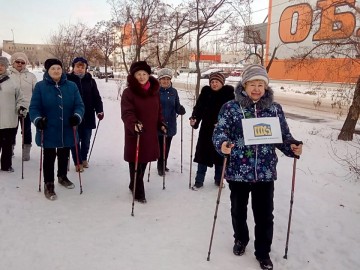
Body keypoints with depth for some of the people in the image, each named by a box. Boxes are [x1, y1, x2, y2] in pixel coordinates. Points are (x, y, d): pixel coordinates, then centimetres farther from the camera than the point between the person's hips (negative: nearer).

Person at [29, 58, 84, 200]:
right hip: (48, 131, -3)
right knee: (49, 157, 6)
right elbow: (34, 107, -5)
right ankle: (48, 184, 20)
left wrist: (77, 116, -20)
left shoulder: (72, 86, 1)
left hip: (67, 131, 3)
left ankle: (62, 177, 42)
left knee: (64, 156, 20)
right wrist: (38, 119, -24)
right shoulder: (40, 86, -5)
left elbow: (79, 105, 0)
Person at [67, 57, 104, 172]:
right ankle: (77, 162, 17)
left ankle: (84, 158, 34)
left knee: (86, 140, 12)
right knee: (75, 140, 3)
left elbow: (96, 97, 4)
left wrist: (99, 111, -6)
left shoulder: (90, 81, 4)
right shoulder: (68, 79, -4)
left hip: (88, 116, 2)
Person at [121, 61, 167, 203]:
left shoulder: (154, 91, 9)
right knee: (136, 164, -1)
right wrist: (133, 124, -36)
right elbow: (126, 113, -19)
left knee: (144, 162, 16)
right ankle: (139, 193, 11)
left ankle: (134, 185, 36)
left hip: (150, 133, 6)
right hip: (134, 133, -6)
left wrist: (161, 124, 8)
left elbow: (158, 111, 19)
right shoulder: (128, 92, -9)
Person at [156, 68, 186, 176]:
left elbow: (177, 107, 7)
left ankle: (163, 165, 30)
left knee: (167, 146, 12)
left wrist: (181, 109, -14)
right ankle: (160, 167, 16)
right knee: (160, 145, -1)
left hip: (170, 124, 4)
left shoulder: (173, 91, 6)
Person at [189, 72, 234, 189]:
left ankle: (218, 179, 28)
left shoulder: (228, 93, -3)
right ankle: (199, 180, 13)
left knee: (220, 154, 10)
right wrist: (194, 118, -19)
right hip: (206, 128, 1)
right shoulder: (206, 92, 2)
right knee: (202, 153, 2)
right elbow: (199, 107, -1)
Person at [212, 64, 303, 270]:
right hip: (237, 171, -1)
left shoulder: (275, 109, 3)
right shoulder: (231, 107, -4)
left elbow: (284, 135, 6)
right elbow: (220, 131, -10)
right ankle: (240, 240, 46)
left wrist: (293, 147, -15)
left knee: (265, 214, 8)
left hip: (265, 172, 1)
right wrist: (222, 144, -32)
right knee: (239, 210, 18)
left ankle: (263, 252, 30)